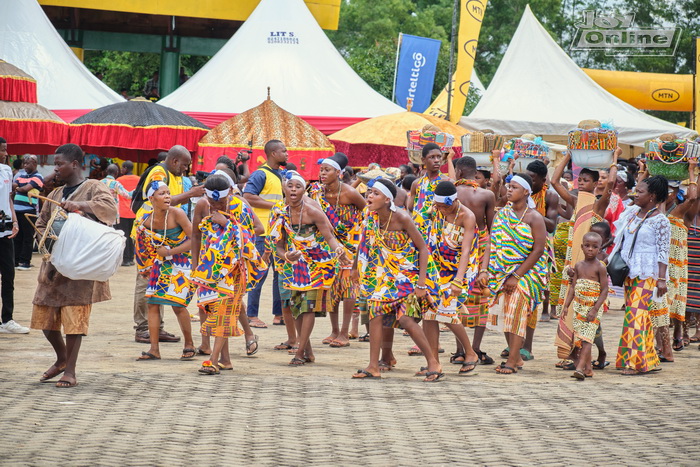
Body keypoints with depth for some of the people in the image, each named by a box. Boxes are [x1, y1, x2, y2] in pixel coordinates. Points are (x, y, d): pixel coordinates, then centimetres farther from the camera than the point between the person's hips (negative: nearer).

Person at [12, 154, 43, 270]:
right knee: (17, 237, 9)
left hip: (28, 211, -6)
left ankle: (26, 261, 1)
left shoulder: (38, 177, -3)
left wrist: (17, 188, 2)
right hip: (16, 210, 6)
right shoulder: (21, 175, 17)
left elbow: (26, 189, -13)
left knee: (27, 238, -2)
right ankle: (16, 260, 14)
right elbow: (14, 185, 6)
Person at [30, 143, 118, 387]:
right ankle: (61, 359, 28)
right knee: (43, 314, 6)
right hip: (53, 264, 6)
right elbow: (41, 225, 25)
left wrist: (80, 205, -32)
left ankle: (70, 371, 1)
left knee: (74, 316, -7)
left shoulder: (93, 188, -1)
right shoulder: (55, 195, 18)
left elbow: (109, 206, -21)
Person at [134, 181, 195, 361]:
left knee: (177, 304, -11)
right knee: (152, 303, -2)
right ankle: (154, 349, 4)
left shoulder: (176, 214, -21)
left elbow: (194, 239, -20)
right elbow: (142, 244, 11)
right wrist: (145, 267, 15)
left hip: (183, 262, -5)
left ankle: (189, 344, 9)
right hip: (162, 264, 5)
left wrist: (170, 252, -21)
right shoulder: (145, 222, -8)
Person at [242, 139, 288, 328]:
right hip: (264, 231, -9)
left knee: (281, 272, 10)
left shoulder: (282, 175, 18)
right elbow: (247, 197, -19)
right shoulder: (261, 174, -9)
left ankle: (279, 314, 18)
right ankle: (252, 316, -1)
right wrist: (273, 205, -18)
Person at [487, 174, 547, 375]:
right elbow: (494, 244, 11)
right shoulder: (502, 214, 9)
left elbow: (538, 250, -13)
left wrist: (517, 276, -17)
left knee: (516, 312, -14)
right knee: (505, 313, 5)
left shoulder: (534, 217, -7)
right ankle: (516, 357, 15)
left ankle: (512, 361, -16)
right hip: (504, 271, 6)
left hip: (527, 272, -6)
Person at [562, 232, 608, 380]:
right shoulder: (579, 266, 9)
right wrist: (566, 305, 5)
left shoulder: (600, 267, -7)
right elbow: (573, 287, 12)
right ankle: (588, 368, 15)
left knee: (586, 338, -14)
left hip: (593, 308, -6)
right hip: (579, 307, 6)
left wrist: (595, 309, -18)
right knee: (579, 338, 7)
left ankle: (580, 368, -23)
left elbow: (604, 290, -10)